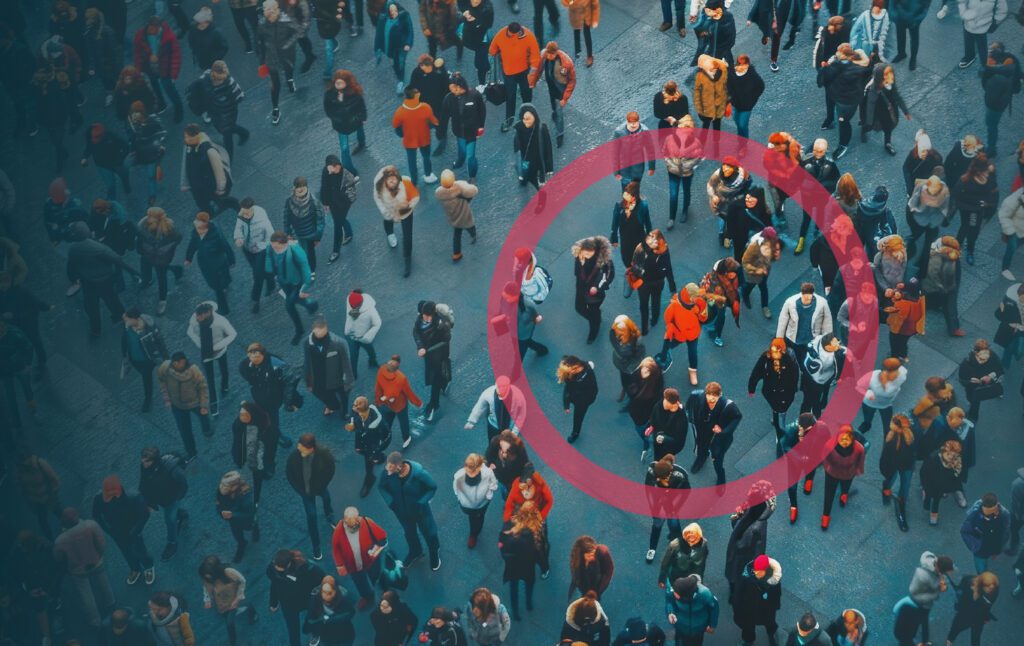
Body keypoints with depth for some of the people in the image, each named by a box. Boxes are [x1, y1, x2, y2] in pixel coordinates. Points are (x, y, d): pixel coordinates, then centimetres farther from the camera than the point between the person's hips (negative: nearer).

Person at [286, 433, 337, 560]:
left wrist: (321, 487, -10)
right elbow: (289, 473, -14)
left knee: (326, 498, 32)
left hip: (320, 486, 1)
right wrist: (300, 489, -8)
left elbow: (330, 471, -15)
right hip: (306, 490, -1)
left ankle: (329, 516, 70)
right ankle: (316, 547, 23)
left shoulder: (324, 453, -35)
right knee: (311, 516, 5)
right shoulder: (295, 456, -35)